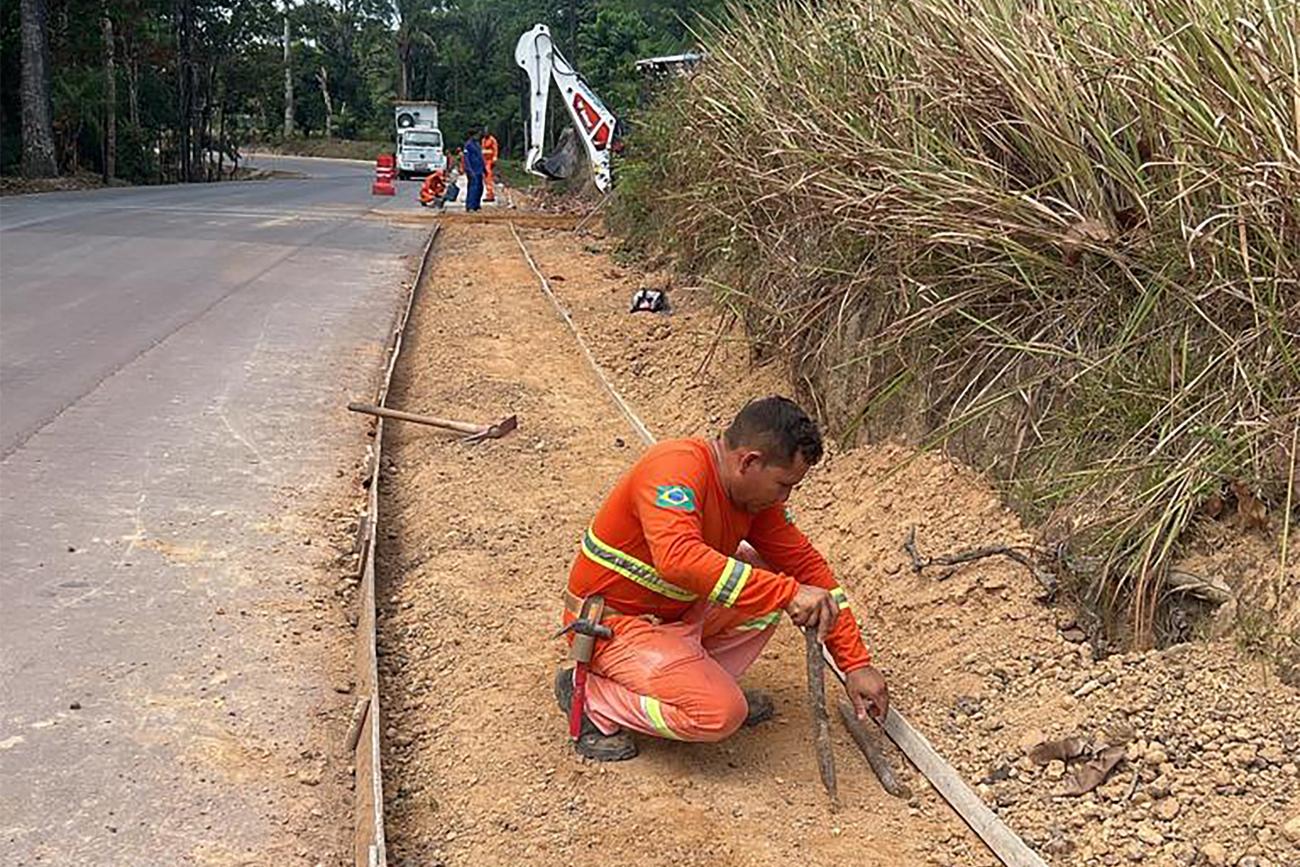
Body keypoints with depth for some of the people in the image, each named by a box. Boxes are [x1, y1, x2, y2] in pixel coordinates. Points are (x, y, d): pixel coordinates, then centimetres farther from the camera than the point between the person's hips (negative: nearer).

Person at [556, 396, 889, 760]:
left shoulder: (755, 492, -1)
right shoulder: (676, 468, -27)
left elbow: (806, 565, 3)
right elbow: (678, 559, -44)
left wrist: (856, 663, -1)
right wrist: (787, 593, -44)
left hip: (678, 612, 9)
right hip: (613, 623, -8)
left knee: (773, 576, 0)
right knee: (721, 714, -23)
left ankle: (704, 679, 5)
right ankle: (591, 696, -5)